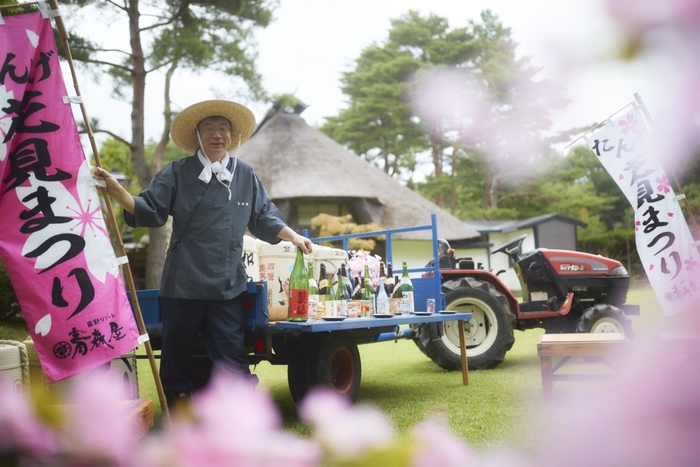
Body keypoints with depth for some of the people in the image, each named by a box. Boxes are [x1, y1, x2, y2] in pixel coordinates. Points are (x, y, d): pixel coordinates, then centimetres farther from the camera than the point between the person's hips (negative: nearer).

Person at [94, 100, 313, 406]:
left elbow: (263, 217, 20)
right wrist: (116, 191, -18)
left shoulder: (245, 175, 11)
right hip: (183, 282, -1)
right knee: (177, 353, 8)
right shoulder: (178, 173, 1)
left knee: (232, 355, 1)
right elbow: (149, 211, -4)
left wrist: (292, 236, 11)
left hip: (228, 285, 2)